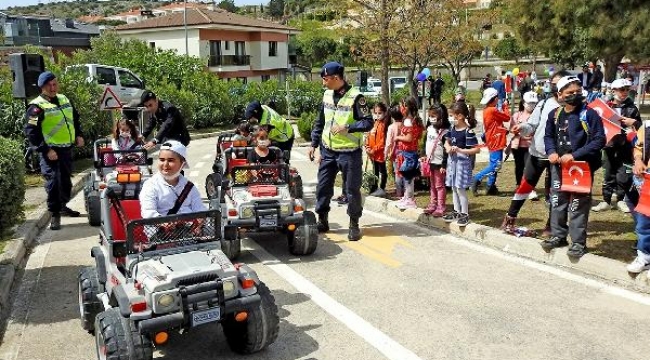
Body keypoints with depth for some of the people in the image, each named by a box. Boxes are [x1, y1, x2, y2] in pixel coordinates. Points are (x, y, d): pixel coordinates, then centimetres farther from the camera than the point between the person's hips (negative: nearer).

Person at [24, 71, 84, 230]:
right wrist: (45, 150, -20)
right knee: (53, 181, -12)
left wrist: (79, 135, 11)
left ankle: (63, 206, 36)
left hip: (67, 148, 7)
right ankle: (55, 214, -4)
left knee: (66, 179, 18)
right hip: (50, 151, -7)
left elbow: (75, 118, 26)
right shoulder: (37, 106, -11)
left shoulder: (64, 99, 12)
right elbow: (31, 132, -15)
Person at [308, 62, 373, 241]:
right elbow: (320, 122, 16)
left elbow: (368, 122, -15)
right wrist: (314, 144, 13)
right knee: (323, 187, 10)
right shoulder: (327, 95, 8)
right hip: (328, 151, 6)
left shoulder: (355, 97, -13)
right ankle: (322, 221, 25)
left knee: (352, 190, 2)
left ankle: (354, 224, 17)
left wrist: (347, 127, -26)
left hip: (349, 152, -6)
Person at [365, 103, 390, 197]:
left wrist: (374, 150, -17)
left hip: (380, 152, -8)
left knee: (382, 171, 5)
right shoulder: (374, 124, 8)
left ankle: (382, 189, 12)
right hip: (373, 153, 8)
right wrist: (368, 147, 1)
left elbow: (382, 141, -19)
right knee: (375, 171, 18)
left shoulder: (383, 125, -14)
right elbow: (369, 136, 12)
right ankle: (374, 188, 29)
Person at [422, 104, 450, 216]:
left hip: (439, 163, -7)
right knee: (432, 185, 15)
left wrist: (444, 165, -17)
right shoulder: (430, 128, 8)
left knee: (439, 185, -1)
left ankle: (441, 207, 6)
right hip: (430, 161, 7)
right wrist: (425, 156, 16)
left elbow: (446, 150, -15)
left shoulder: (445, 132, -14)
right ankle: (433, 204, 25)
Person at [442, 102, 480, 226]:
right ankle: (456, 211, 26)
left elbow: (477, 149, -18)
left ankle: (465, 214, 8)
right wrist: (448, 148, -1)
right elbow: (447, 141, 21)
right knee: (454, 188, 14)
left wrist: (460, 150, -24)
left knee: (460, 188, -4)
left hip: (463, 161, -8)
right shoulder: (453, 128, 6)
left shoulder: (468, 131, -17)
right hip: (452, 160, 8)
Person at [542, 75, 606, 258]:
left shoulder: (589, 114, -10)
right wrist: (551, 152, -2)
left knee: (578, 206, -1)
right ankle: (558, 236, 29)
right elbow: (549, 136, 18)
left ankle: (579, 242, 10)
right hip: (559, 166, 5)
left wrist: (574, 155, -20)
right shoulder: (554, 114, 4)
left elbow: (599, 140, -14)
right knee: (557, 202, 14)